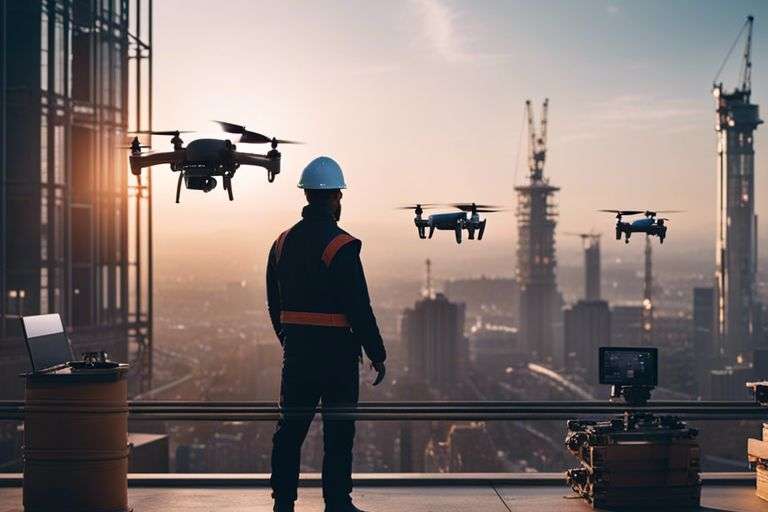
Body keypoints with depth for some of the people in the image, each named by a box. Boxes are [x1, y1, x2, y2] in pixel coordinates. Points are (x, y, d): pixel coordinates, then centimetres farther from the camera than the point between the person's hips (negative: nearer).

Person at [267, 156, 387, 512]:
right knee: (338, 430, 4)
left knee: (291, 426, 11)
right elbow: (359, 308, -15)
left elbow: (274, 304, 13)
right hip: (336, 349, -6)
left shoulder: (283, 243, 7)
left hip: (296, 348, 6)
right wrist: (377, 356, -7)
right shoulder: (341, 246, -14)